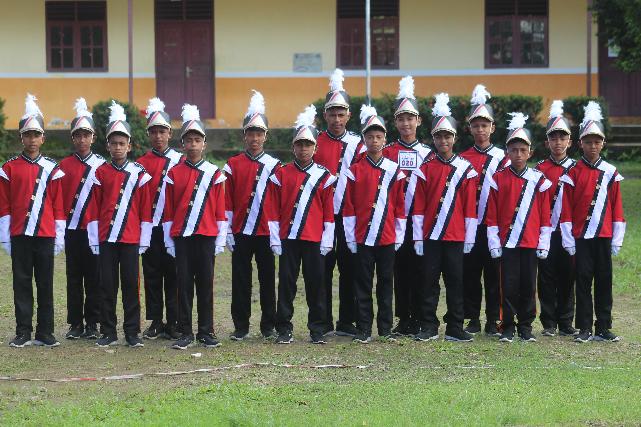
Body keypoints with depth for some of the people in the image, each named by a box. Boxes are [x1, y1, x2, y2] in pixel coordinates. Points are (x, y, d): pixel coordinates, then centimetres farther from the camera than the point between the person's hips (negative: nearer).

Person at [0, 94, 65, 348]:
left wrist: (59, 237, 2)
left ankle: (45, 333, 10)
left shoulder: (52, 169, 6)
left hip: (46, 235, 1)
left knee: (45, 284, 4)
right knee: (22, 283, 2)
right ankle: (23, 333, 7)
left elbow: (58, 205, 6)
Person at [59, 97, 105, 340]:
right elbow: (58, 198, 5)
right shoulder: (65, 165, 5)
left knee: (94, 278, 3)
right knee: (74, 278, 5)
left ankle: (92, 324, 10)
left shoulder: (101, 165, 3)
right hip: (72, 230, 1)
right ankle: (76, 324, 11)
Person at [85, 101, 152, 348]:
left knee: (131, 285, 2)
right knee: (107, 285, 4)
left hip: (131, 239, -1)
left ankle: (132, 333, 8)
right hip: (106, 238, 1)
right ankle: (108, 332, 11)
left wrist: (144, 241, 0)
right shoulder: (101, 173, 5)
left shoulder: (139, 174, 3)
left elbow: (145, 209, 4)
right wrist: (94, 241, 2)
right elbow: (93, 210, 6)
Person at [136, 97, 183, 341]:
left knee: (173, 275, 1)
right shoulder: (141, 164, 6)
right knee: (152, 276, 5)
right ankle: (155, 323, 12)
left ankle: (173, 323, 7)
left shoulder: (180, 161, 4)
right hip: (149, 227, 1)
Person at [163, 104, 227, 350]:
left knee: (205, 285, 4)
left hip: (206, 237, 0)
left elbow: (220, 210, 4)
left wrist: (220, 242, 1)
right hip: (181, 238, 0)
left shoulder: (215, 174, 4)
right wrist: (169, 243, 2)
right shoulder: (174, 174, 4)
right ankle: (185, 334, 7)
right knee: (184, 286, 2)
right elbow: (167, 212, 6)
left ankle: (206, 333, 11)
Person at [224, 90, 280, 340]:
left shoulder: (274, 166, 4)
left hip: (266, 232, 0)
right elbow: (226, 202, 4)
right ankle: (241, 327, 10)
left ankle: (269, 326, 13)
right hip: (240, 233, 0)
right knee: (241, 280, 3)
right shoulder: (233, 166, 4)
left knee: (267, 279, 5)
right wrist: (228, 232, -1)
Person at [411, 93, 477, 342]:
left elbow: (470, 206, 4)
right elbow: (418, 205, 2)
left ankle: (455, 328, 10)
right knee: (429, 282, 3)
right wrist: (418, 237, -2)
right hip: (430, 236, 0)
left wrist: (469, 237, 1)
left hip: (456, 236, 0)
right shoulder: (425, 169, 4)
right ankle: (428, 328, 9)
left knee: (455, 282, 4)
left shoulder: (466, 169, 4)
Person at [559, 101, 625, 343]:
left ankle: (603, 328, 11)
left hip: (604, 236, 2)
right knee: (583, 281, 0)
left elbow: (617, 208, 7)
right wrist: (568, 240, -5)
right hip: (581, 237, -2)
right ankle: (585, 329, 5)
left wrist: (617, 240, 3)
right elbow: (566, 209, -1)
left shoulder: (610, 173, 6)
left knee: (604, 282, 5)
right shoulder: (573, 173, 0)